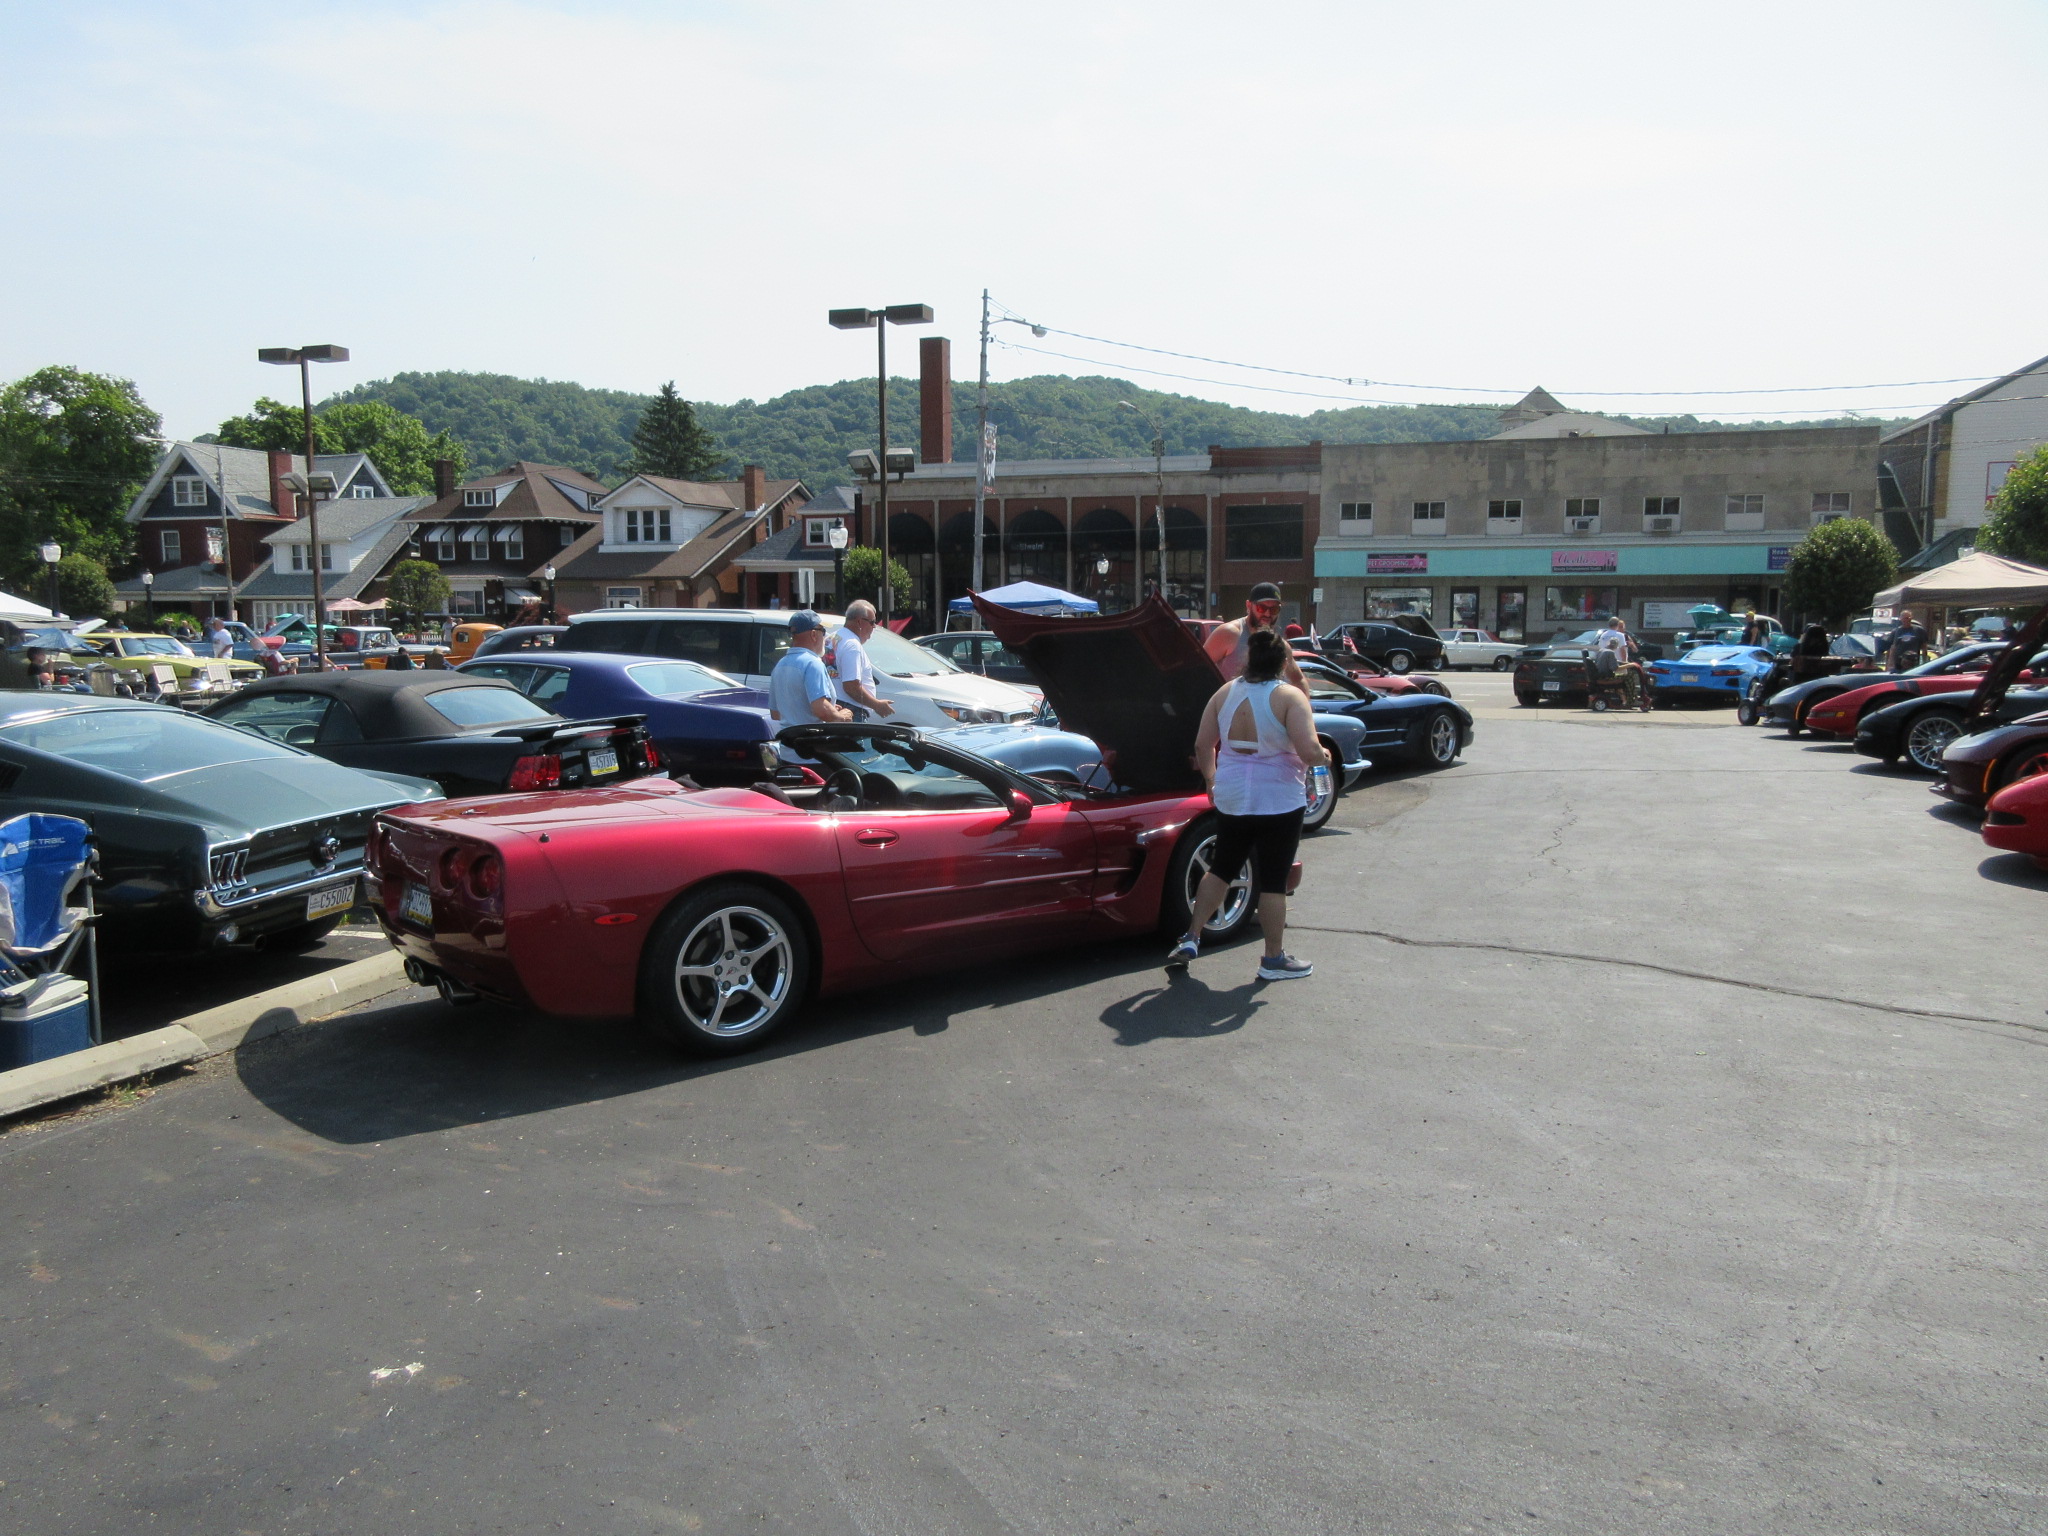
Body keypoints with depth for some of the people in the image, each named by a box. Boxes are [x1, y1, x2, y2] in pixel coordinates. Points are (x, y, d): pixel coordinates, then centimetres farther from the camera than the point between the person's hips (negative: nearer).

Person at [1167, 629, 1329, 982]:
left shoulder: (1225, 693, 1)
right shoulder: (1290, 697, -14)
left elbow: (1202, 745, 3)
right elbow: (1308, 751, -23)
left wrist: (1211, 780, 19)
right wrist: (1324, 757, -1)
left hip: (1231, 799, 5)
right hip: (1279, 803, -5)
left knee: (1221, 868, 20)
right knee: (1273, 881, 4)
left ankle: (1191, 939, 19)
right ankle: (1274, 960, 14)